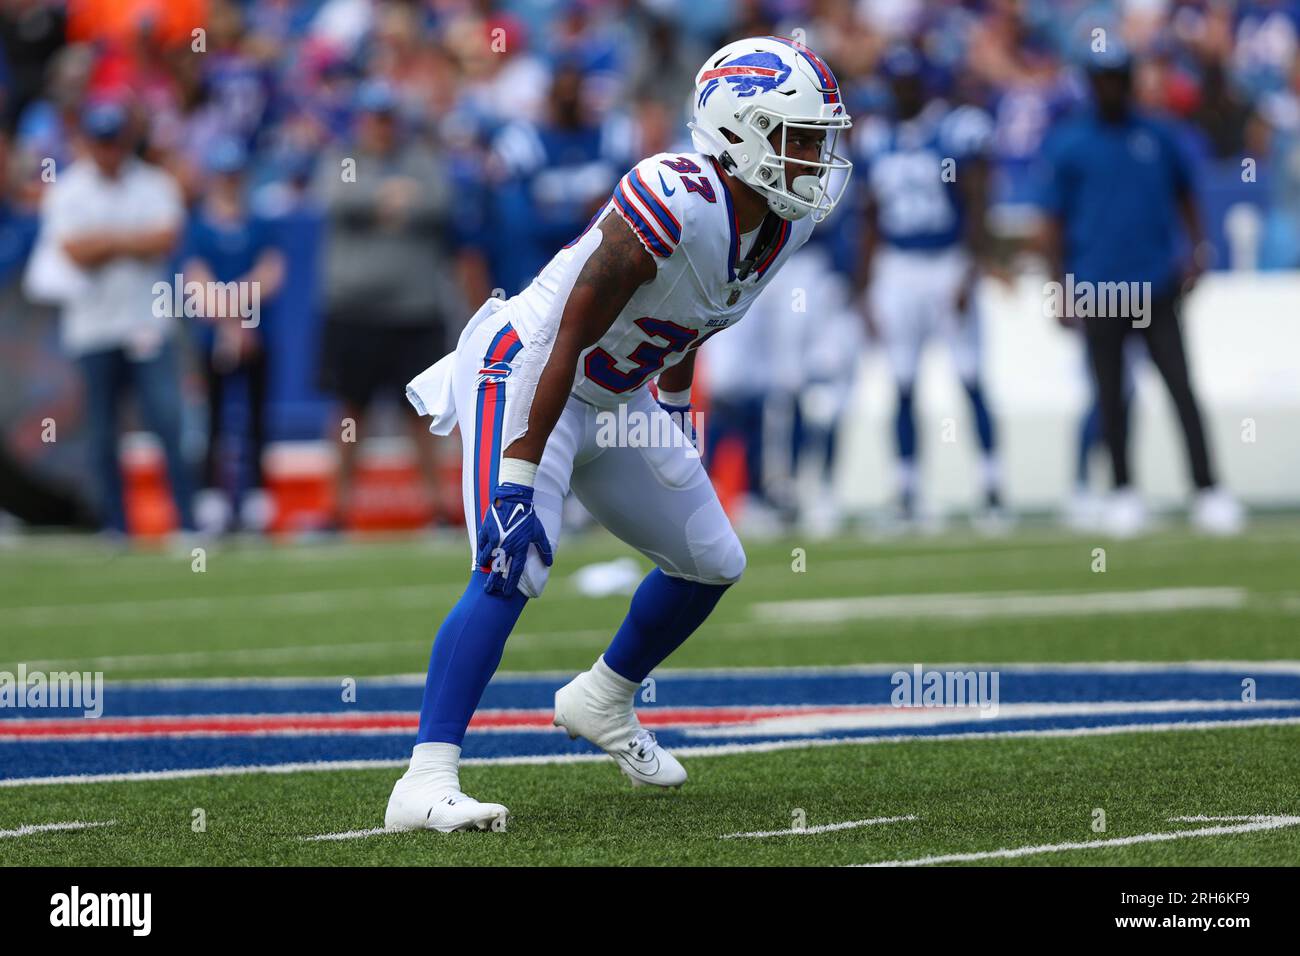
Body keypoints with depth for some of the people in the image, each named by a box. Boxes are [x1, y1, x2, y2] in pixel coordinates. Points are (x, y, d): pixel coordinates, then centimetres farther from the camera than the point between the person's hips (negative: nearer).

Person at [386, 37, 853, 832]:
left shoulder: (788, 221, -5)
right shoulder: (675, 203, -31)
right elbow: (567, 341, -29)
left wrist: (676, 415, 25)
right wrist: (516, 483, -31)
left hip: (617, 399, 9)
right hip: (526, 373, -9)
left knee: (712, 563, 16)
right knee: (512, 569, -25)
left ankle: (602, 704, 40)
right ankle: (425, 782, -29)